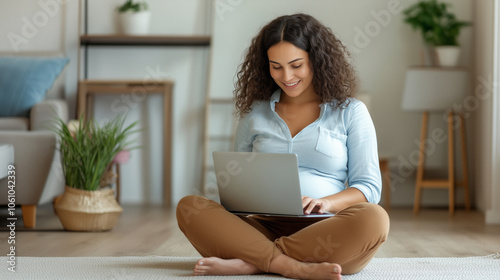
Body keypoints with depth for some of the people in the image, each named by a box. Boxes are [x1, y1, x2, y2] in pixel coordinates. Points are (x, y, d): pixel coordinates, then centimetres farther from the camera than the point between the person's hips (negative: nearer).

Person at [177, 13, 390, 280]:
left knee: (373, 220, -35)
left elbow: (369, 187, 8)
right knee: (188, 207, -24)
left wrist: (326, 202, -13)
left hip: (324, 234, -2)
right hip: (263, 227, 2)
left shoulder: (350, 111, 12)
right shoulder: (254, 113, 19)